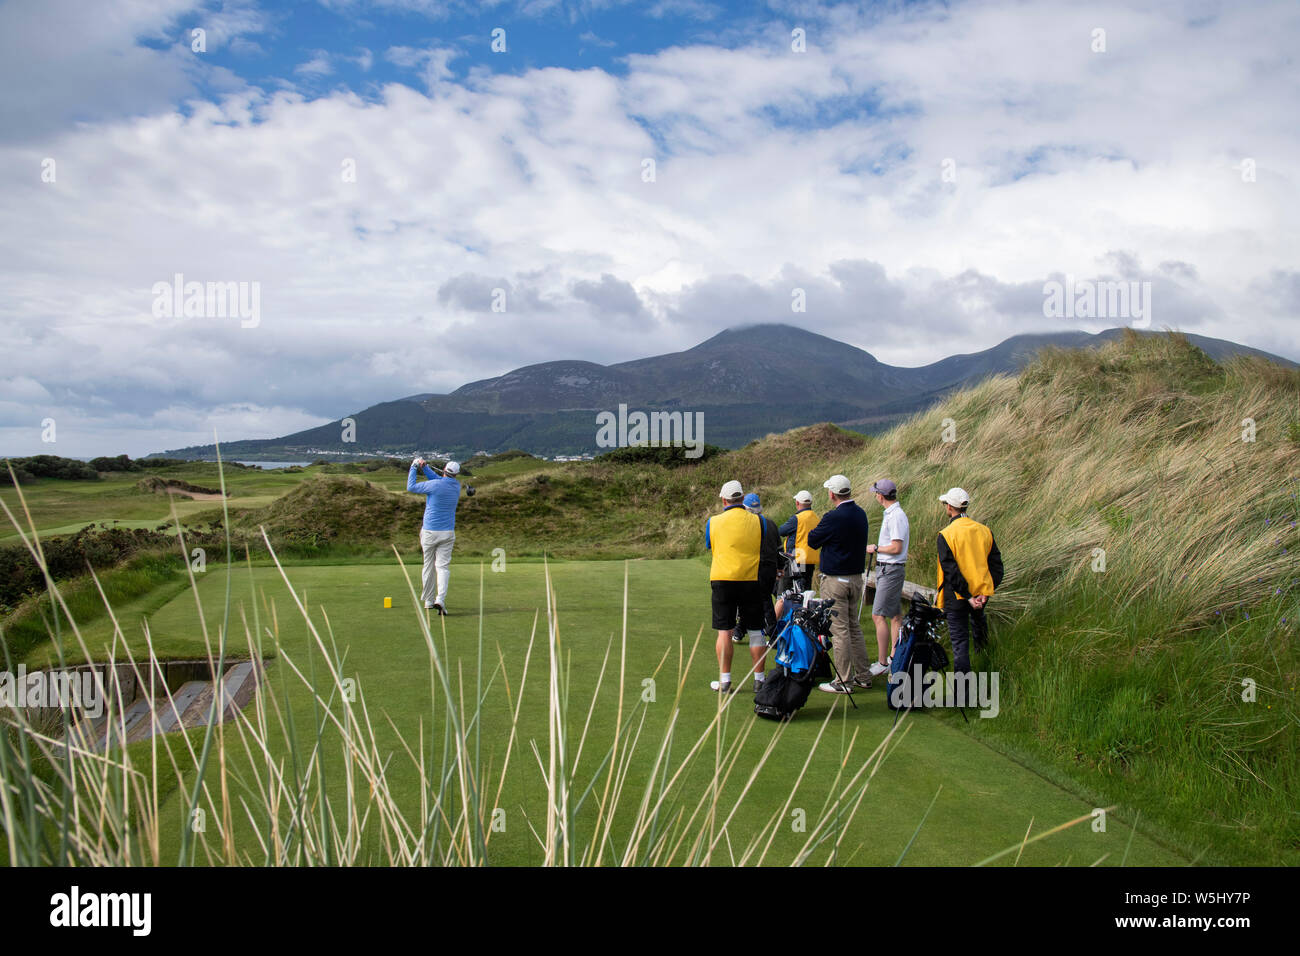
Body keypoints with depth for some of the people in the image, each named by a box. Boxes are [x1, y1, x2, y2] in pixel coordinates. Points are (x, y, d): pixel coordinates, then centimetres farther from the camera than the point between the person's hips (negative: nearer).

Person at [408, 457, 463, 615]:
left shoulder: (434, 485, -15)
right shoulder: (456, 485, 2)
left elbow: (411, 487, -4)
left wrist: (414, 468, 7)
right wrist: (425, 467, 14)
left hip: (429, 532, -3)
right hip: (447, 533, 3)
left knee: (429, 567, 11)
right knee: (443, 566, -2)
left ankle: (428, 601, 19)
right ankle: (440, 599, -22)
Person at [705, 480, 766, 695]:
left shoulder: (713, 522, -2)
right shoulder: (758, 521, -1)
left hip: (722, 580, -1)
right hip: (752, 580, 1)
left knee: (724, 632, 4)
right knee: (756, 631, 8)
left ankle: (725, 681, 6)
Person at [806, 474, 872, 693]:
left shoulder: (833, 517, -19)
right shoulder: (860, 514, 5)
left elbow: (813, 540, -8)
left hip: (835, 580, -8)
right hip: (856, 578, 8)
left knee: (839, 630, -2)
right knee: (854, 627, 17)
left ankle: (844, 681, 2)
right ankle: (863, 675, 22)